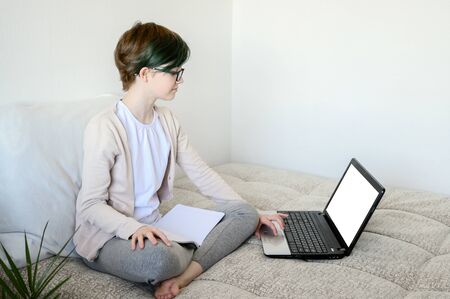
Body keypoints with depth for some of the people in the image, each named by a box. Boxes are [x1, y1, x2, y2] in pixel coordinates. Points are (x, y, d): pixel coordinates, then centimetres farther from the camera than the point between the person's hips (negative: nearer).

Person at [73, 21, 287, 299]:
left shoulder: (167, 120, 4)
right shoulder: (104, 128, -19)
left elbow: (202, 174, 5)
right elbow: (91, 205, -16)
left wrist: (253, 214, 1)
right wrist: (135, 228, -35)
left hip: (156, 225, 8)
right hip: (111, 237, -7)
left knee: (244, 214, -5)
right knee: (157, 257, -41)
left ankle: (182, 275, -21)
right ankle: (200, 258, -6)